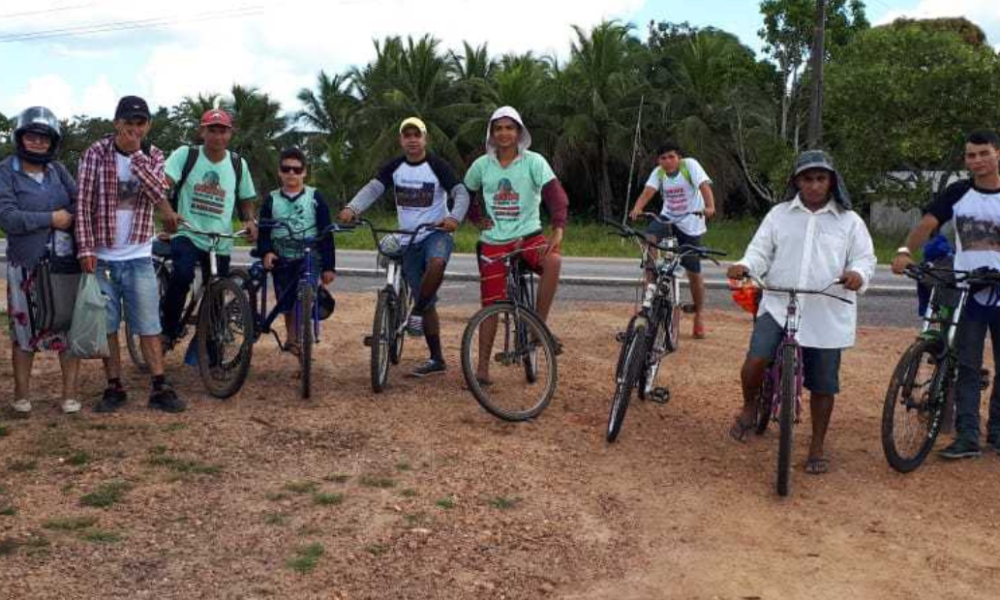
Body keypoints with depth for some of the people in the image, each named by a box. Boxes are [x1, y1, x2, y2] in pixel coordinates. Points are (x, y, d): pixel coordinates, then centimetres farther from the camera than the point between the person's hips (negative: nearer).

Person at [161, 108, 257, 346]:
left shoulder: (238, 164, 6)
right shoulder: (185, 155, -3)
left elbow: (246, 199, 17)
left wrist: (250, 221, -4)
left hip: (220, 243, 3)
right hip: (187, 234, -3)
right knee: (183, 274, -32)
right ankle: (169, 328, -10)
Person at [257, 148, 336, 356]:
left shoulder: (315, 197, 1)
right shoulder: (271, 199, 6)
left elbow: (326, 233, 1)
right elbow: (263, 231, 5)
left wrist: (328, 266, -3)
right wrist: (266, 252, -16)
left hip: (309, 259, -2)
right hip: (282, 260, 2)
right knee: (287, 306, 6)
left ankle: (293, 340, -19)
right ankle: (296, 341, 21)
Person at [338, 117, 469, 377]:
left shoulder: (437, 165, -6)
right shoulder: (394, 167, 3)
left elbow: (461, 193, -15)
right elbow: (373, 188, -11)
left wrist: (454, 217, -36)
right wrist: (352, 208, -31)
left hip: (436, 233, -3)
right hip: (409, 241, 4)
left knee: (437, 263, -40)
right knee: (427, 304, 6)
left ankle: (417, 308, -15)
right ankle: (437, 360, 15)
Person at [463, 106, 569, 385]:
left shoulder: (534, 161, -7)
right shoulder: (482, 165, 2)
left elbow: (556, 195, -17)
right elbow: (465, 194, 18)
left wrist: (558, 230, -33)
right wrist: (477, 219, 2)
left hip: (528, 235, -2)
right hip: (493, 241, 2)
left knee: (553, 260, -34)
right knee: (491, 304, 2)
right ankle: (483, 366, 14)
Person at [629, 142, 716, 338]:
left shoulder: (690, 165, -16)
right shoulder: (658, 172, -6)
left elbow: (704, 186, -29)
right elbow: (648, 191, -22)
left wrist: (710, 207, -47)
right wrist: (637, 209, -42)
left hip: (691, 224, -3)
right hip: (668, 218, 3)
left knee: (694, 273, 2)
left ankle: (699, 316, 21)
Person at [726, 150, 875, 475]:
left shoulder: (849, 220, 7)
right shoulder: (779, 215, 8)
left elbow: (865, 258, 5)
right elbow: (760, 251, 8)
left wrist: (858, 274, -19)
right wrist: (745, 266, -15)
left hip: (827, 316, 0)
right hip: (778, 306, 0)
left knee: (823, 384, 7)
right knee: (756, 360, -21)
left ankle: (817, 447, 25)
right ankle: (749, 407, 11)